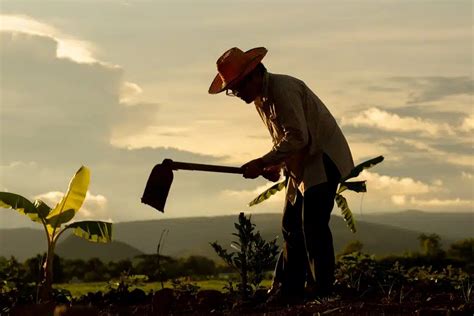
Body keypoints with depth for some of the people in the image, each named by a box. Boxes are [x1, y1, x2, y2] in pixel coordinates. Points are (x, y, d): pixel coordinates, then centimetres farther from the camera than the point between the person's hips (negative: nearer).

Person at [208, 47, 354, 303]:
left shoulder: (283, 89, -21)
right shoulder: (261, 98, 10)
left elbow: (298, 137, -27)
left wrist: (261, 163, -24)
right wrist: (276, 165, 2)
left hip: (323, 160, -10)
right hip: (302, 167, 10)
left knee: (313, 226, -14)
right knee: (292, 227, 9)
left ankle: (322, 291, -10)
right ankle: (287, 292, 12)